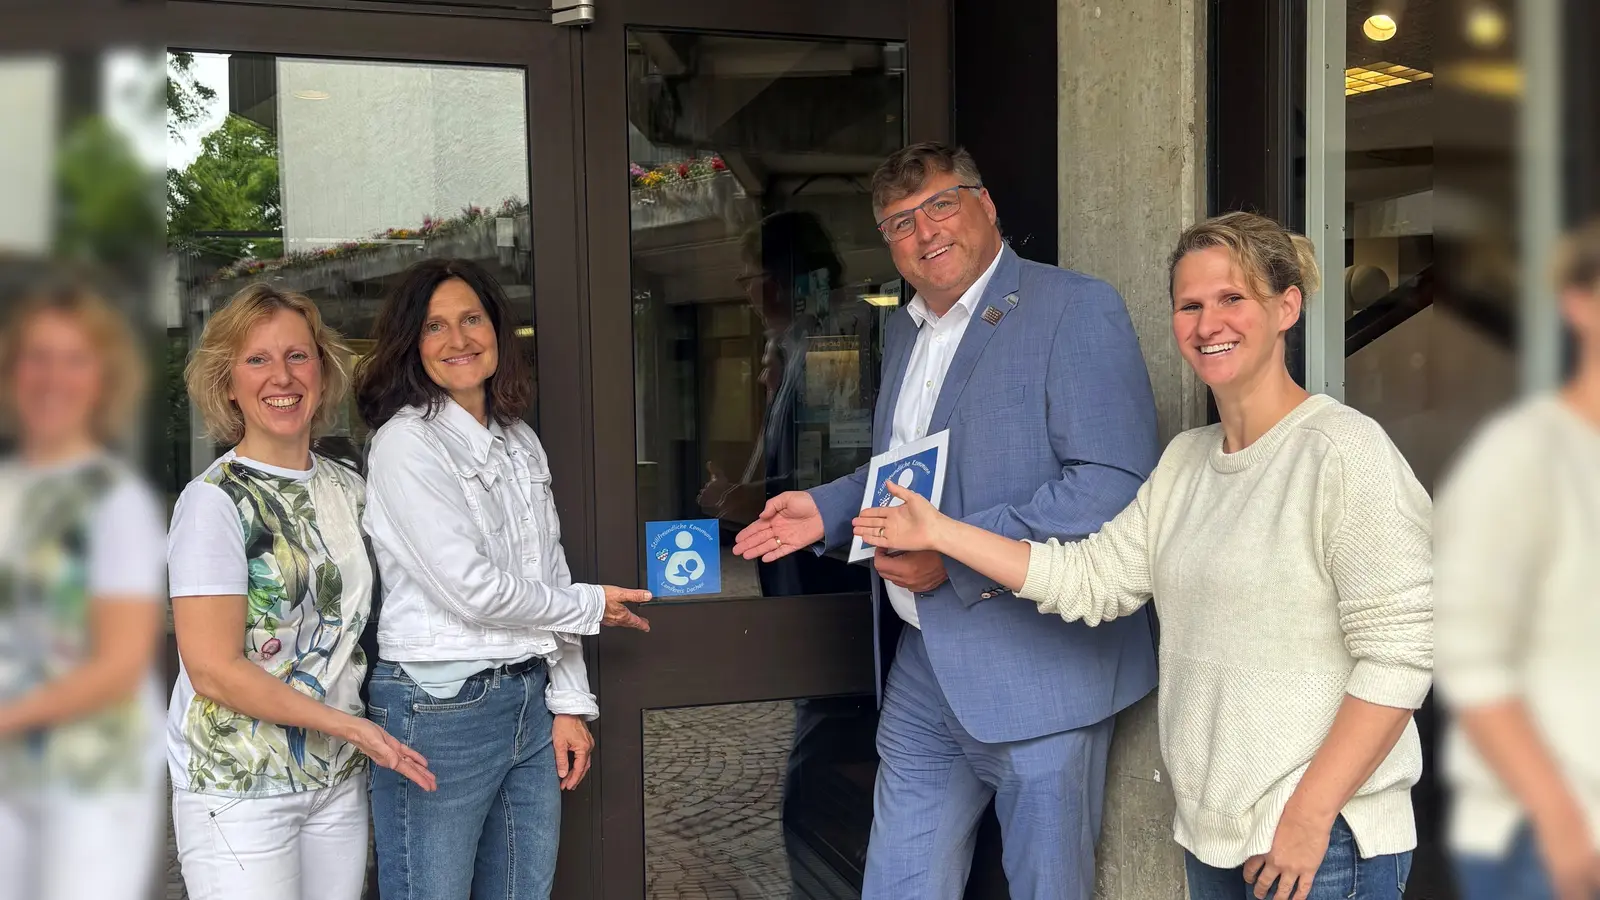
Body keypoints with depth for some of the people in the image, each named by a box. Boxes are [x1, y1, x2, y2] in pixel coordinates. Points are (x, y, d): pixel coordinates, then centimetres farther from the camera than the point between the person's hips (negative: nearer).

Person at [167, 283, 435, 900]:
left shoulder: (347, 488, 7)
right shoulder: (213, 502, -12)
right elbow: (213, 670, -16)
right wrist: (349, 725, -16)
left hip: (340, 780, 6)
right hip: (240, 790, -5)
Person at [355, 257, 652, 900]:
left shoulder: (520, 442, 12)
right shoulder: (405, 443, -10)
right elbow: (472, 589, -16)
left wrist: (569, 703, 8)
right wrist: (592, 606, -2)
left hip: (529, 702, 7)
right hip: (440, 706, -7)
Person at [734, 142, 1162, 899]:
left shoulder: (1077, 309, -11)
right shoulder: (904, 329, 14)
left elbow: (1114, 487, -22)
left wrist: (953, 553, -24)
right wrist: (829, 509, 10)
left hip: (1035, 670, -7)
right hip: (924, 667, 7)